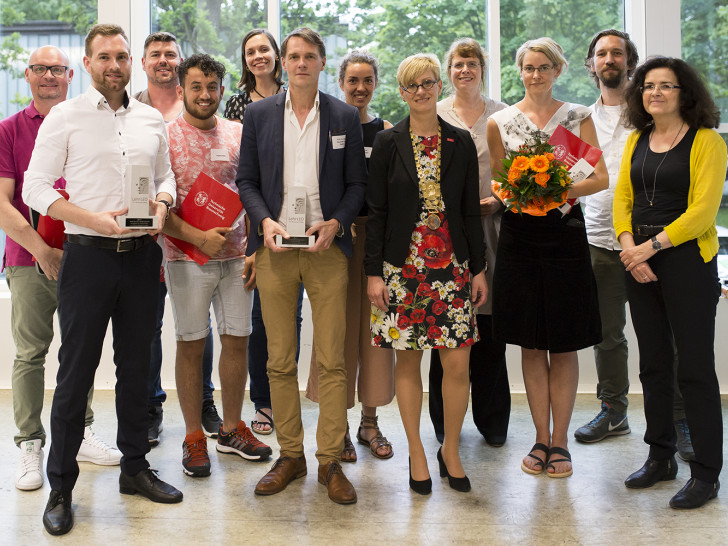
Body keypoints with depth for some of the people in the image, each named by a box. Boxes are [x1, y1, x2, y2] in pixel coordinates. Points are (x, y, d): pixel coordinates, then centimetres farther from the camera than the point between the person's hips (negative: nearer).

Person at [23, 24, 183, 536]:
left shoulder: (151, 119, 11)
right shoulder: (65, 117, -2)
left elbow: (165, 175, 19)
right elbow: (35, 188, -5)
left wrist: (162, 202, -4)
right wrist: (95, 219, -17)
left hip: (141, 256, 4)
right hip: (89, 257, -4)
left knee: (136, 365, 12)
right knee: (76, 371, 0)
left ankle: (135, 466, 27)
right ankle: (61, 488, 11)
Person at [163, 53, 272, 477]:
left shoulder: (238, 134, 9)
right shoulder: (165, 135, -4)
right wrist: (199, 237, -17)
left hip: (236, 255, 4)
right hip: (187, 256, -4)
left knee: (237, 340, 8)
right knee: (192, 344, 3)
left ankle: (232, 428, 24)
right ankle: (194, 437, 16)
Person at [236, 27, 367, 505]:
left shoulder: (345, 117, 7)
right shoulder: (258, 114, 9)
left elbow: (357, 183, 7)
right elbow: (246, 180, 9)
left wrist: (335, 223, -9)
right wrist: (265, 221, -8)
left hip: (327, 247, -1)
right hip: (275, 248, 1)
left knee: (332, 361, -1)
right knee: (280, 361, 5)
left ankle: (331, 461, 9)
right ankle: (291, 455, 18)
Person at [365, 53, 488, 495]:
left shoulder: (461, 143, 7)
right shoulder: (388, 143, 3)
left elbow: (471, 211, 9)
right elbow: (376, 211, 1)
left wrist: (480, 268, 5)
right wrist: (374, 272, -4)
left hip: (452, 265, 1)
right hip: (403, 266, -1)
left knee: (458, 364, -1)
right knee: (408, 360, 5)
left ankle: (451, 451, 18)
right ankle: (417, 454, 20)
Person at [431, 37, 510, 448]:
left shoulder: (503, 115, 10)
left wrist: (499, 201, -7)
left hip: (490, 227, 0)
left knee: (490, 328, 1)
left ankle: (492, 420, 15)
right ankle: (446, 420, 13)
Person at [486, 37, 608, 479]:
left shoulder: (577, 116, 6)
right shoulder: (500, 121, 8)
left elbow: (601, 177, 1)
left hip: (565, 232, -1)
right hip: (519, 235, 1)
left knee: (564, 344, 2)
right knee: (531, 344, 5)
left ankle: (560, 441, 12)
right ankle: (542, 439, 16)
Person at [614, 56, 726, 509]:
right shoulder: (637, 141, 12)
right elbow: (622, 198, 10)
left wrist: (652, 245, -18)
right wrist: (629, 247, -7)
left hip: (687, 260, -6)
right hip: (640, 263, 6)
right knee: (653, 365, 13)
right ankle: (661, 458, 26)